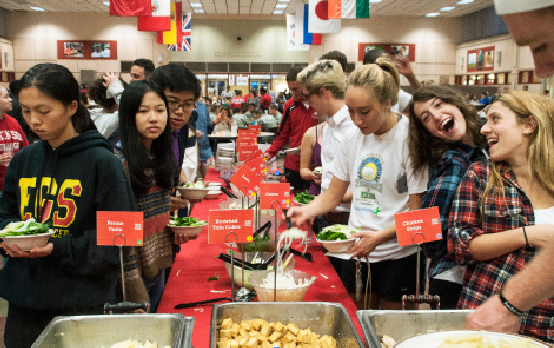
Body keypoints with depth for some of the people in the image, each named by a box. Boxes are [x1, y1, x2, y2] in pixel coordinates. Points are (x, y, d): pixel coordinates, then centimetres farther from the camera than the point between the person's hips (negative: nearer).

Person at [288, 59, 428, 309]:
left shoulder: (410, 138, -13)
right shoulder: (353, 138, 4)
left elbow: (417, 211, -12)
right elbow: (333, 195, 10)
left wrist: (380, 236, -24)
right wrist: (307, 210, -8)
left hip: (397, 255, -5)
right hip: (356, 251, 5)